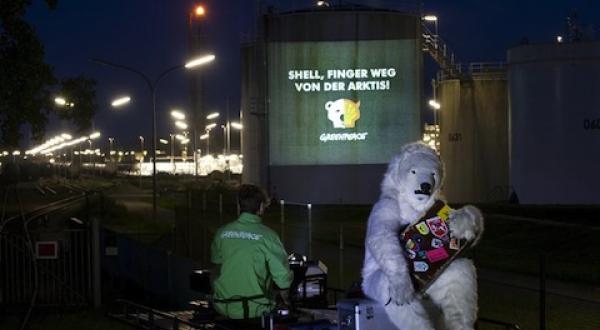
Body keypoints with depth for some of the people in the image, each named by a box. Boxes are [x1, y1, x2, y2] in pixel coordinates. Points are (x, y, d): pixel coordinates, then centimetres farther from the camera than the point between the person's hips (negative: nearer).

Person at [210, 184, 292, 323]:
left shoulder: (222, 233, 0)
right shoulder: (267, 236, -12)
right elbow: (282, 275, -11)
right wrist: (284, 298, 10)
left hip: (223, 307, 4)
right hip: (255, 309, -4)